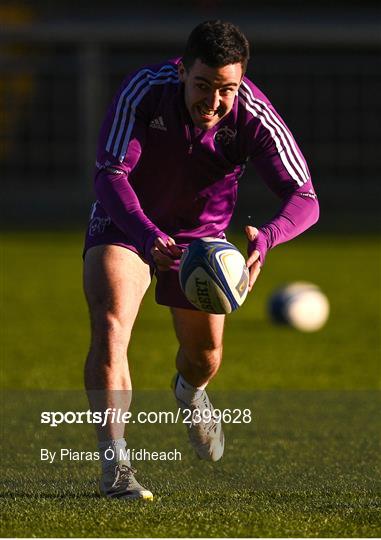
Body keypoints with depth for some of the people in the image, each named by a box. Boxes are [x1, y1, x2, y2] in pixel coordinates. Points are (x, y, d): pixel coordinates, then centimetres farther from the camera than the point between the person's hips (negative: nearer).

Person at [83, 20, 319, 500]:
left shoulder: (255, 118, -29)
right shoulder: (142, 91, -31)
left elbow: (304, 199, -33)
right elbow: (109, 173, -34)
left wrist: (264, 238, -56)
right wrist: (148, 238, -52)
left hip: (201, 234, 2)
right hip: (125, 222, -2)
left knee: (205, 353, 13)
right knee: (109, 325, -25)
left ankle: (189, 393, 53)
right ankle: (114, 465, -24)